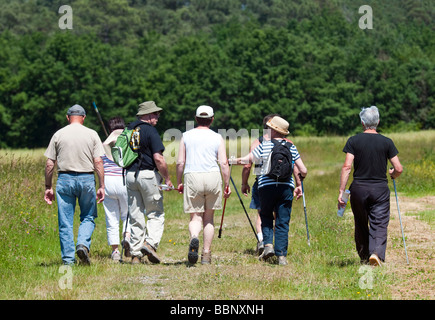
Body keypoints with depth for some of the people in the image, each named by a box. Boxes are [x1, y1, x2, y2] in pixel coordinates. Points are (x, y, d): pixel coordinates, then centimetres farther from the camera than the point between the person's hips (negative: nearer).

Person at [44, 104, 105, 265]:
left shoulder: (58, 134, 4)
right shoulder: (92, 134, 2)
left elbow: (49, 164, 3)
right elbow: (98, 162, -3)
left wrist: (48, 187, 9)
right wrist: (101, 186, 0)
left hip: (65, 179, 0)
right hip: (86, 179, 0)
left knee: (65, 221, 5)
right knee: (88, 217, 13)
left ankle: (68, 259, 3)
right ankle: (83, 244, -12)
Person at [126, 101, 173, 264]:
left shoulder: (128, 130, 11)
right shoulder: (150, 131, -10)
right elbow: (158, 159, -16)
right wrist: (167, 178, -7)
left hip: (130, 175, 6)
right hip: (148, 175, -6)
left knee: (135, 216, 9)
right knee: (156, 214, 5)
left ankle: (135, 253, 5)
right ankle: (150, 243, -15)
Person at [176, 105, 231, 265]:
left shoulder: (186, 136, 7)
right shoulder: (217, 138, 5)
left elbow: (180, 162, 6)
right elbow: (224, 163, 0)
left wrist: (179, 183, 16)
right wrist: (227, 185, 8)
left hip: (192, 177, 0)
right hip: (213, 177, 0)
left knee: (195, 217, 2)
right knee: (208, 217, 12)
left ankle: (194, 238, -30)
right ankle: (206, 254, 13)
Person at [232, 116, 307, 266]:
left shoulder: (264, 146, -1)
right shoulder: (291, 147, 6)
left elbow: (246, 160, 7)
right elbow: (303, 171, 6)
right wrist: (299, 185, 26)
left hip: (266, 186, -1)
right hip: (286, 187, 1)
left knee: (266, 216, 19)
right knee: (283, 222, 4)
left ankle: (268, 245, 1)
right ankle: (281, 255, -2)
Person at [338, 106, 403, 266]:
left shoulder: (353, 141, -1)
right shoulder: (386, 142, 0)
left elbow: (347, 166, -9)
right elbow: (399, 169, -1)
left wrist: (341, 191, -7)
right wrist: (393, 175, 22)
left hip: (359, 188, 1)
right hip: (380, 189, -1)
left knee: (361, 225, 15)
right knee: (379, 225, -1)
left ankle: (364, 258, 24)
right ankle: (377, 253, -24)